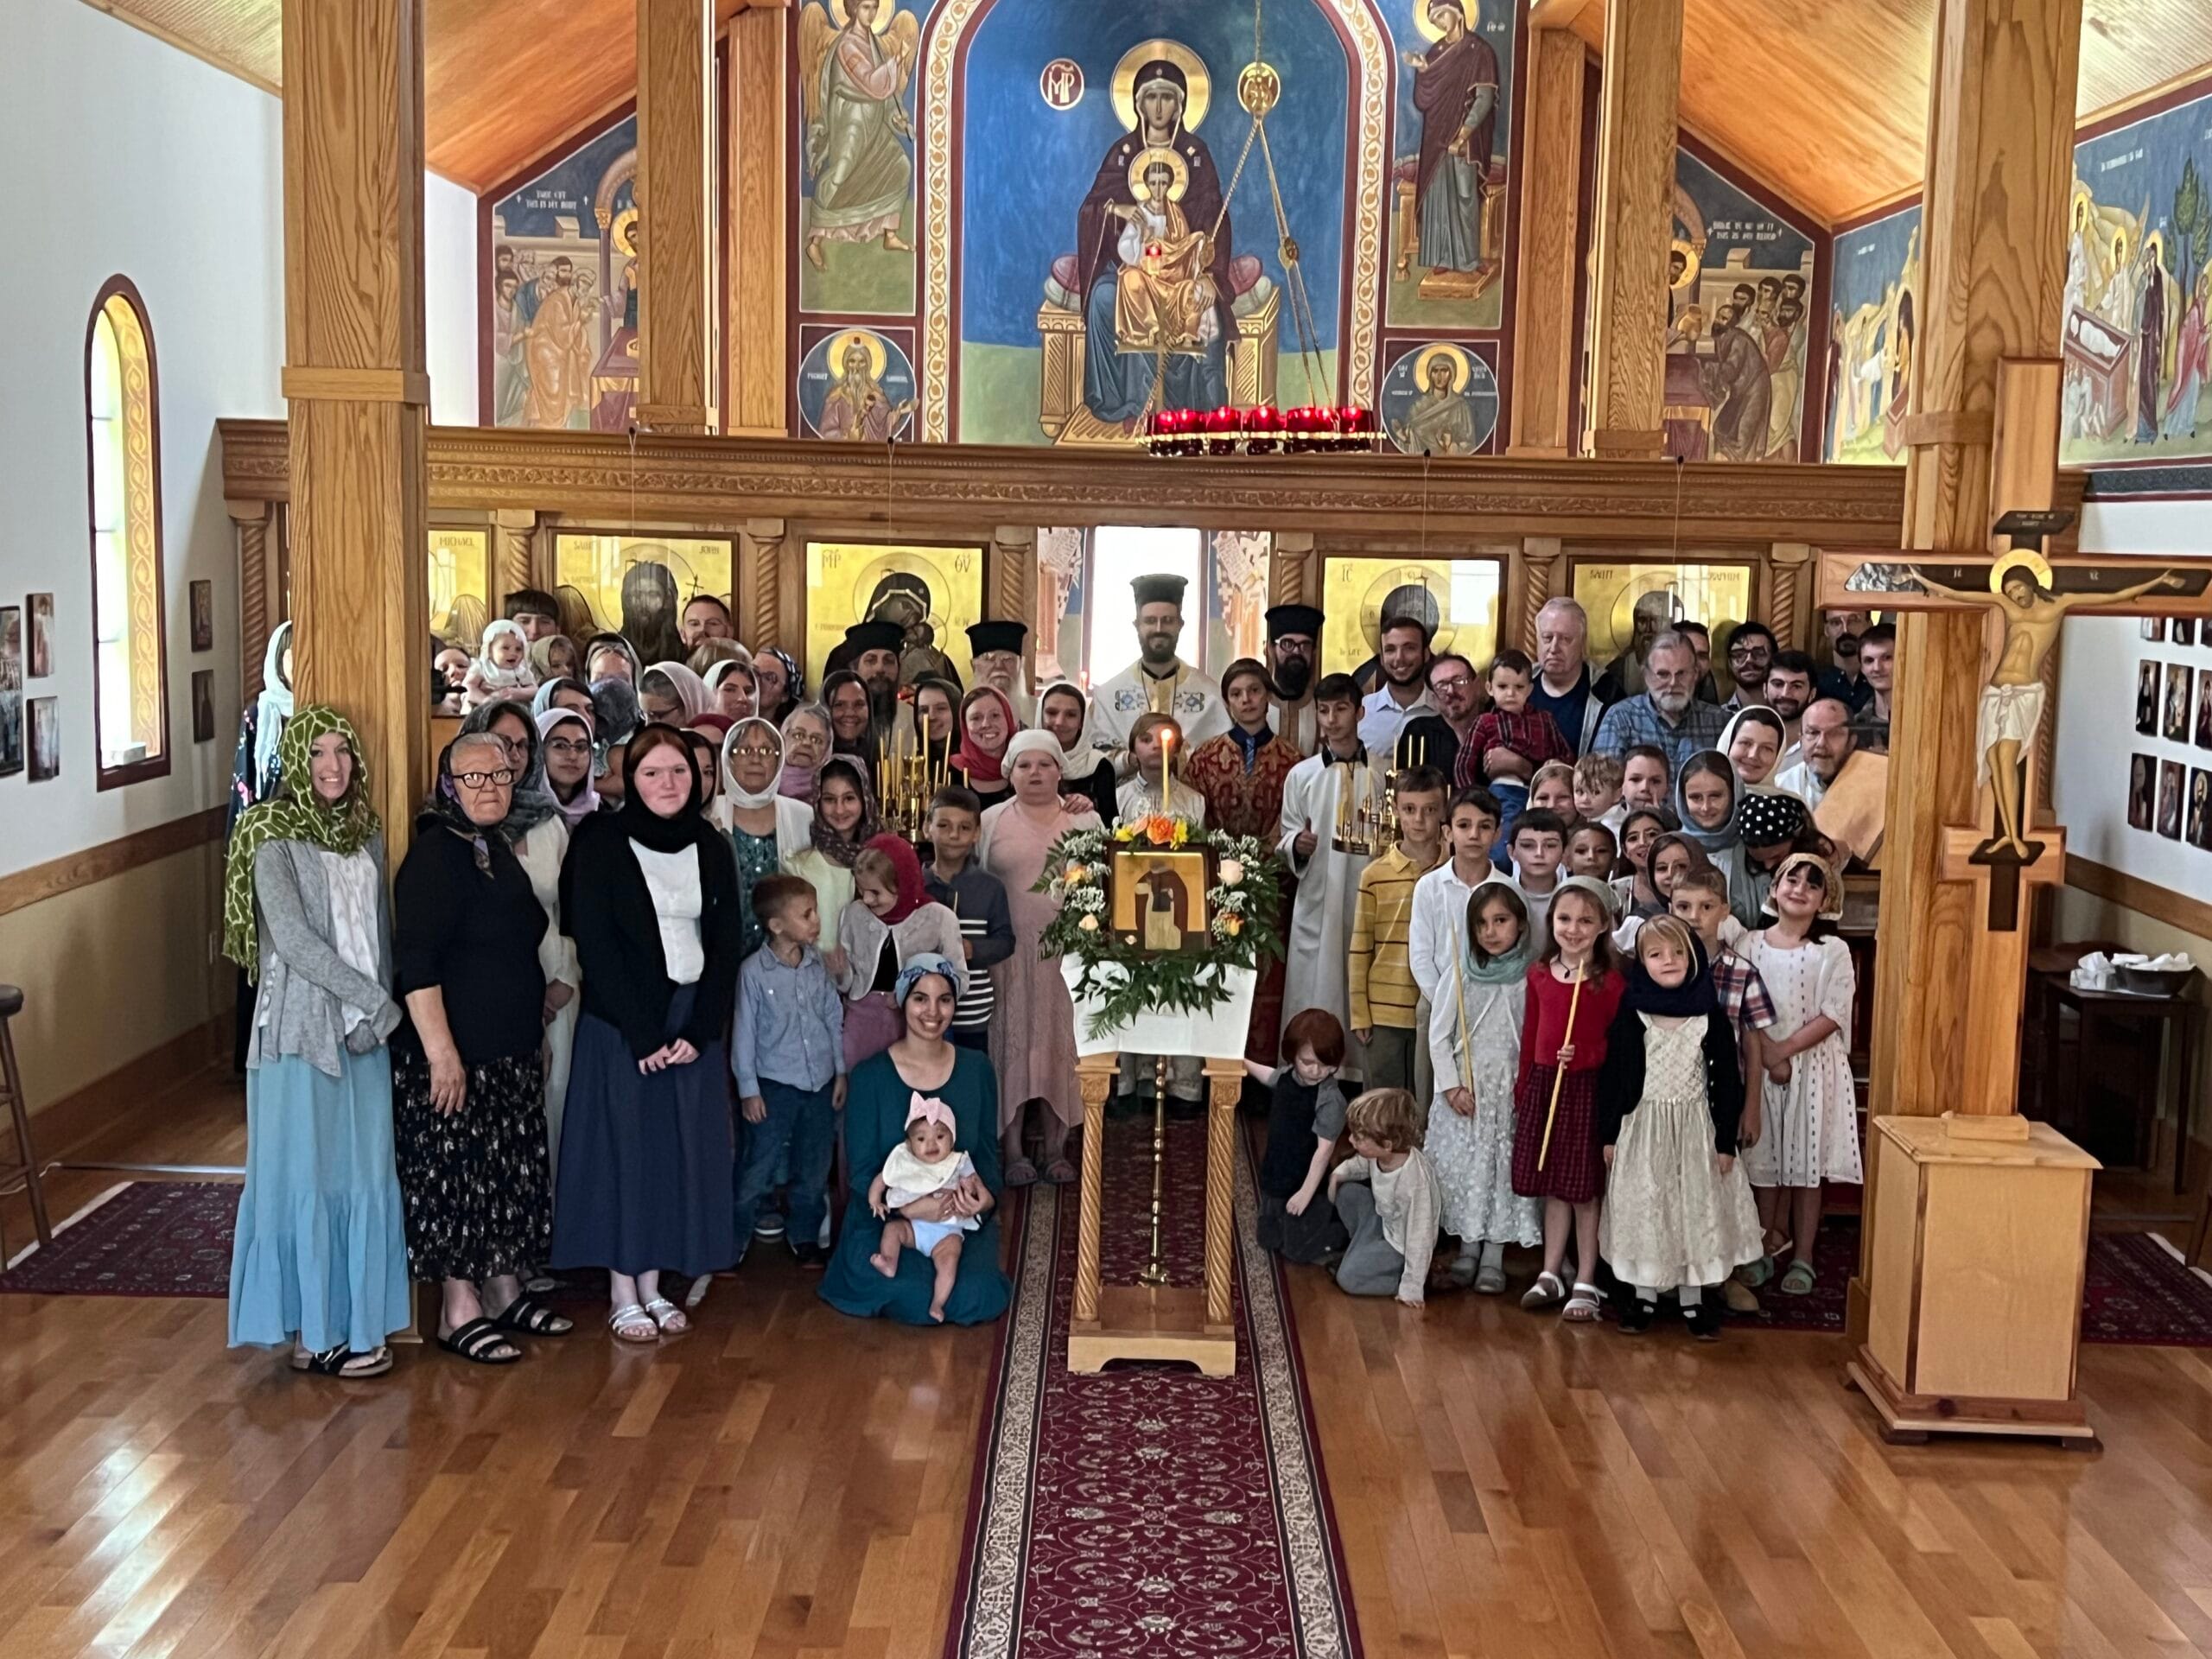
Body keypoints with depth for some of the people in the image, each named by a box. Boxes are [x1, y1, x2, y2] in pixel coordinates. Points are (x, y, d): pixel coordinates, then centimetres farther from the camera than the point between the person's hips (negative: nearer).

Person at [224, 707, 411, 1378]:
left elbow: (379, 926, 11)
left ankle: (355, 1321, 18)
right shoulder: (274, 836, -8)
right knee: (306, 1177, 0)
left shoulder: (365, 831, 11)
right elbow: (292, 937, -15)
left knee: (366, 1176, 8)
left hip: (366, 1027, 6)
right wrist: (372, 998, -15)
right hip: (301, 1026, -6)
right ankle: (313, 1331, 9)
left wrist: (382, 1004, -2)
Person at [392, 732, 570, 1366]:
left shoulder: (500, 848, 12)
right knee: (457, 1174, 0)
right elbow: (416, 964, -21)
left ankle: (504, 1294, 27)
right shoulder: (435, 855, -15)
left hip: (512, 1050, 9)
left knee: (509, 1174, 15)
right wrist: (440, 1052, -26)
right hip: (454, 1052, -9)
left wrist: (536, 1028, 22)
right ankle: (459, 1313, 10)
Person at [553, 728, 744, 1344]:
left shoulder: (712, 848, 6)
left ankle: (653, 1286, 17)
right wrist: (642, 1034, -15)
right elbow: (595, 945, -11)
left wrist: (699, 1031, -7)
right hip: (621, 1027, -4)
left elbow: (726, 946, 4)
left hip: (693, 1023, 4)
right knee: (624, 1147, 0)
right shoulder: (601, 844, -6)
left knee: (682, 1150, 6)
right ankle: (623, 1295, 9)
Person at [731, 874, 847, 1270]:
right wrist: (748, 1089, -7)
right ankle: (734, 1240, 17)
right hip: (774, 1085, -4)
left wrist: (840, 1071, 9)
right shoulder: (754, 971, -12)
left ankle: (804, 1236, 30)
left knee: (814, 1167, 14)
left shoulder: (818, 965, 1)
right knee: (757, 1169, 2)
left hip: (819, 1082, 4)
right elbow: (744, 1032, -8)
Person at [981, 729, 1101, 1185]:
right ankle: (1012, 1150, 10)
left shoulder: (1087, 820, 8)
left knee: (1060, 1045, 4)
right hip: (1010, 954, -1)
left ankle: (1056, 1148, 13)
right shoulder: (991, 822, 5)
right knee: (1012, 1044, 2)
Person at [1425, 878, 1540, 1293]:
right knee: (1461, 1165, 5)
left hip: (1512, 1091, -1)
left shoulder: (1532, 978, -5)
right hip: (1464, 1089, 1)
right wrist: (1452, 1086, -5)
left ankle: (1494, 1256, 11)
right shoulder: (1460, 976, -1)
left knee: (1505, 1167, 1)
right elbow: (1438, 1035, 1)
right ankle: (1467, 1249, 17)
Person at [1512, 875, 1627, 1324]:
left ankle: (1585, 1284, 13)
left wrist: (1585, 1056, -22)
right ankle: (1550, 1276, 24)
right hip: (1544, 1085, 5)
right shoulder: (1539, 974, 6)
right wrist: (1522, 1090, 15)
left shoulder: (1610, 981, -9)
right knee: (1552, 1187, 13)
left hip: (1589, 1089, -5)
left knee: (1585, 1190, 2)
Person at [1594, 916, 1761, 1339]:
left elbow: (1727, 1078, 0)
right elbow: (1613, 1074, -1)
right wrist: (1609, 1134, -2)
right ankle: (1644, 1296, 19)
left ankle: (1693, 1299, 19)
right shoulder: (1631, 1012, -5)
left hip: (1695, 1126, 0)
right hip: (1642, 1125, 0)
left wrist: (1726, 1140, -2)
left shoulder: (1710, 1013, -4)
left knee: (1695, 1208, 6)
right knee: (1642, 1209, 6)